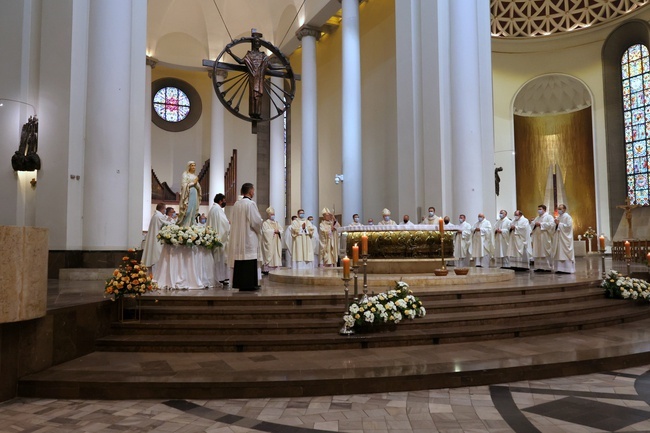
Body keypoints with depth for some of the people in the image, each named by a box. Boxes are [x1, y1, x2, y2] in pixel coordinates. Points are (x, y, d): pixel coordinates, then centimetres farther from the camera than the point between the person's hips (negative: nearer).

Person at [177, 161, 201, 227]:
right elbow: (184, 185, -11)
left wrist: (196, 183, -5)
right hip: (188, 194, -7)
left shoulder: (195, 176, 18)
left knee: (193, 211, 2)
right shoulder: (185, 174, 0)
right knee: (188, 211, -14)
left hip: (194, 194, 7)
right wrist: (193, 183, -9)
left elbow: (198, 187, 14)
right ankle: (184, 226, -10)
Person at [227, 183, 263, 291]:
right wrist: (259, 228, 6)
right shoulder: (251, 204, -13)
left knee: (240, 260, 10)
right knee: (250, 261, -3)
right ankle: (248, 284, -1)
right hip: (249, 237, -7)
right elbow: (256, 221, -15)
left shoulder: (236, 204, 9)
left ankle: (239, 283, 14)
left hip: (238, 236, 7)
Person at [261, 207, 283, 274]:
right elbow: (266, 231, -14)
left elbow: (281, 230, 9)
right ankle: (267, 269, -10)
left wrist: (278, 231, -12)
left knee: (277, 255, 1)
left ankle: (276, 268, 2)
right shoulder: (265, 223, 0)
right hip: (269, 243, -6)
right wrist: (274, 231, -12)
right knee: (269, 255, -10)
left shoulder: (277, 223, 18)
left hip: (276, 243, 6)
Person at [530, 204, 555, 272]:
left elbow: (551, 224, -17)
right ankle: (539, 267, 8)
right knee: (538, 253, 4)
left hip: (545, 239, -7)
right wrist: (534, 224, -6)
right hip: (537, 239, 7)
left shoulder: (549, 217, -1)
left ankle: (548, 267, -1)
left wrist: (540, 224, -16)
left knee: (546, 253, -5)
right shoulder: (537, 218, 20)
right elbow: (531, 225, 17)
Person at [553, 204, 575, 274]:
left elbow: (569, 226, -17)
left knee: (565, 253, -7)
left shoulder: (567, 217, -6)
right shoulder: (558, 217, 16)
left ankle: (567, 269, -4)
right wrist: (556, 224, 0)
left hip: (565, 238, -8)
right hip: (558, 238, 8)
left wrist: (559, 224, -14)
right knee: (559, 253, 5)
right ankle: (560, 269, 8)